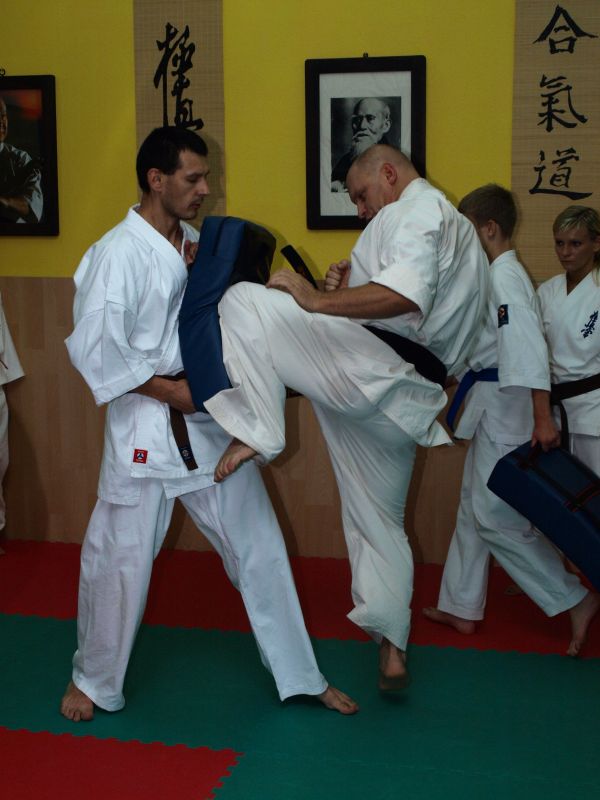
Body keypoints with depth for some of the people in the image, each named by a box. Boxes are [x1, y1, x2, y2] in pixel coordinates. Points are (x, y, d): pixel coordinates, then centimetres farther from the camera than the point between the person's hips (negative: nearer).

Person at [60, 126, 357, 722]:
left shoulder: (199, 245, 10)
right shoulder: (118, 253, -13)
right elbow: (94, 347, -19)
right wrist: (170, 392, -16)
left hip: (211, 421, 7)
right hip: (146, 429, -6)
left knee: (259, 547, 10)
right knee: (120, 559, 4)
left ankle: (301, 678, 24)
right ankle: (92, 679, 29)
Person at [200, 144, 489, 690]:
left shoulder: (418, 209, -4)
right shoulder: (457, 229, 29)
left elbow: (406, 295, -25)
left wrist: (318, 300, -21)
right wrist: (347, 291, 17)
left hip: (366, 366, -10)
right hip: (399, 401, 10)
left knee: (243, 301, -16)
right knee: (379, 519, 21)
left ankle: (255, 430, -21)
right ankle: (392, 650, 29)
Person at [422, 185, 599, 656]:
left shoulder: (506, 279, -17)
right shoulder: (495, 276, 14)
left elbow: (529, 349, -24)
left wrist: (543, 419, -28)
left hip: (506, 409, -10)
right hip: (492, 408, 10)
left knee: (495, 516, -7)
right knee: (475, 508, 15)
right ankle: (462, 608, 25)